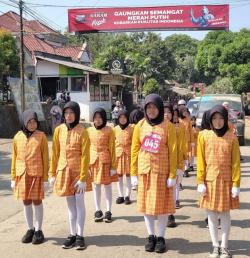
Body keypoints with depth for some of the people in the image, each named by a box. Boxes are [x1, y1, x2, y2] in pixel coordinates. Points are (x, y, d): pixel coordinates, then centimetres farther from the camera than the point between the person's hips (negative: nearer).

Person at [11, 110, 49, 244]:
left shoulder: (41, 136, -4)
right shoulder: (18, 137, 4)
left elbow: (45, 158, -3)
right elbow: (14, 158, 8)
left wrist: (45, 178, -5)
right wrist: (13, 177, 6)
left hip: (37, 174, -3)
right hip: (22, 174, 3)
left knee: (37, 201, 4)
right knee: (26, 202, 11)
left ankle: (38, 231, 16)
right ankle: (30, 229, 24)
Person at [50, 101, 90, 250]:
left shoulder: (82, 132, -10)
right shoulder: (59, 130, 2)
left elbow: (85, 156, -12)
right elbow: (55, 153, 6)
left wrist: (83, 178, -15)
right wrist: (53, 174, 5)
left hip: (78, 171, -4)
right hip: (63, 171, 4)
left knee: (79, 203, 2)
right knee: (70, 205, 12)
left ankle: (80, 236, 12)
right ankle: (72, 235, 21)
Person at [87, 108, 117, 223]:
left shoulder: (109, 130, -6)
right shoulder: (89, 130, 4)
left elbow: (112, 149, -7)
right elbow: (87, 148, 6)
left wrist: (113, 166, -9)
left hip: (106, 161, -3)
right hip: (93, 162, 3)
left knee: (107, 186, 6)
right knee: (96, 187, 10)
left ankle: (108, 212, 16)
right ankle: (98, 211, 21)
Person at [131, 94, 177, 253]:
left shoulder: (168, 126, -5)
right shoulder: (140, 125, 3)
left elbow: (173, 152, -5)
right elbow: (134, 150, 5)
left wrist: (172, 175, -9)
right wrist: (133, 173, 2)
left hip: (162, 171, -3)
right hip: (144, 171, 3)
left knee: (162, 204, 3)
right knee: (146, 204, 8)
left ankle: (161, 238, 16)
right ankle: (151, 236, 22)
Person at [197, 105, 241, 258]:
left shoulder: (232, 137, -3)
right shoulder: (204, 136, -2)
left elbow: (236, 163, -2)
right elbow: (200, 161, -1)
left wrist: (236, 184, -6)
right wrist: (200, 182, -4)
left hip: (226, 181, 0)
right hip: (209, 181, 1)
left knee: (225, 214, 7)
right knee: (212, 214, 7)